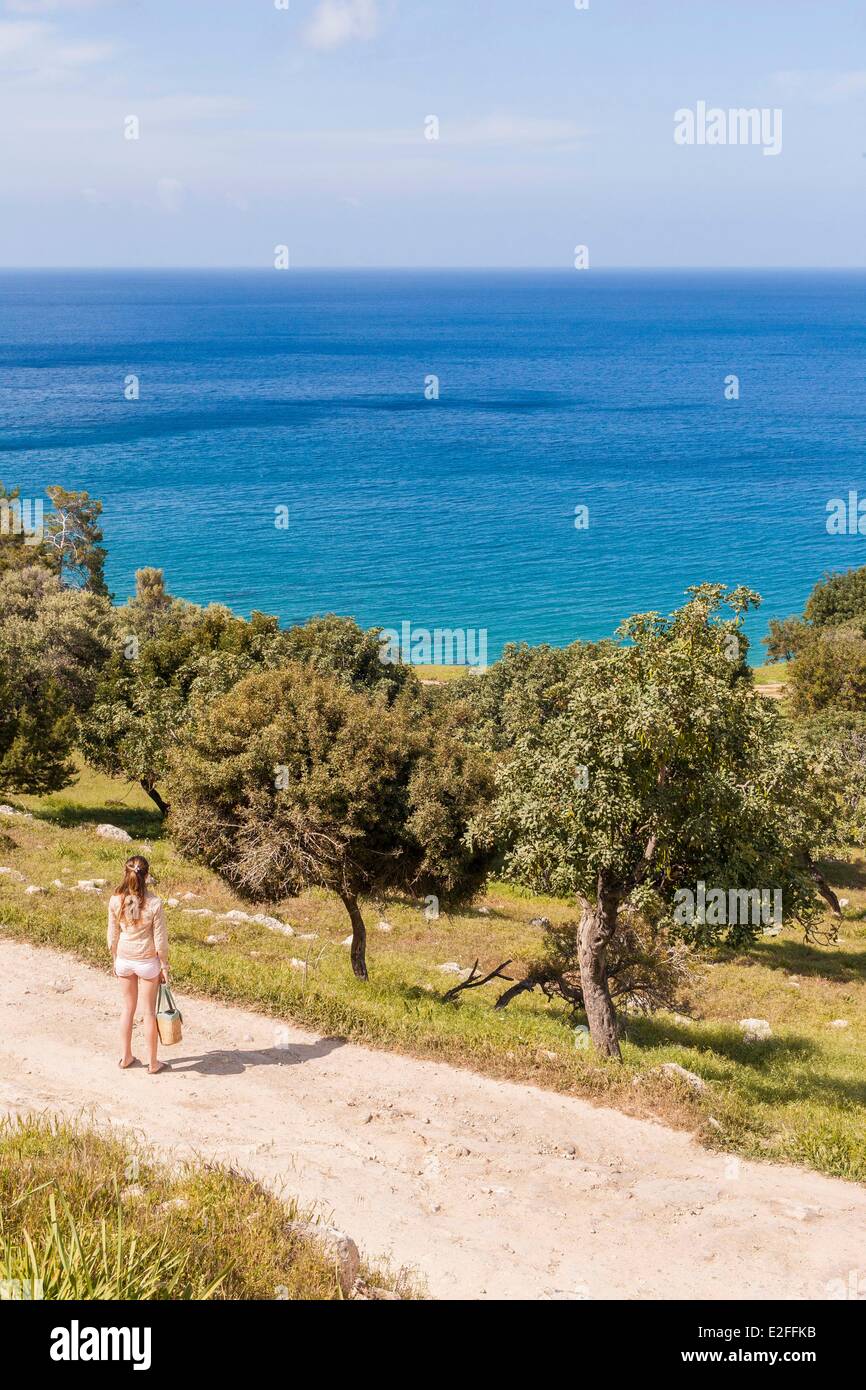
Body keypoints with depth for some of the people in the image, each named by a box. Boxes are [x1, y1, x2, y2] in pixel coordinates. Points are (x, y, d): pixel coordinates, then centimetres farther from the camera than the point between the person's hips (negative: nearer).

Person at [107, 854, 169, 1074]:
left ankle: (125, 1057, 31)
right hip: (147, 961, -3)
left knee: (128, 1007, 20)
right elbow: (160, 940, -13)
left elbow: (113, 936, -2)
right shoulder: (154, 904, -20)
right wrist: (164, 966, 0)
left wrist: (115, 960, 14)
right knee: (149, 1011, 11)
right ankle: (152, 1063, 21)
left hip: (124, 960, 3)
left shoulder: (115, 901, -12)